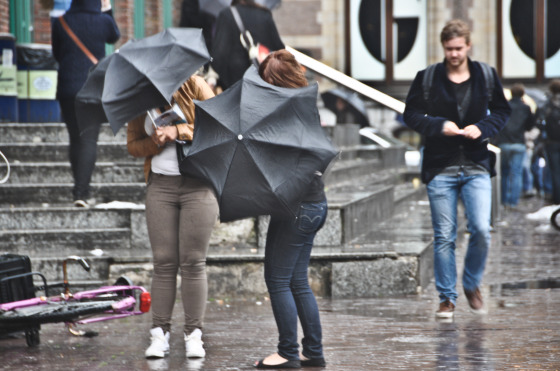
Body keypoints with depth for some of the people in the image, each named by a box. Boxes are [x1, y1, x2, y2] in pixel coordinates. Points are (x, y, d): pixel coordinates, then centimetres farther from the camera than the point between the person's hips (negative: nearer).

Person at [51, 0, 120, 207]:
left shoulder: (60, 23, -1)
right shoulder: (103, 21, -5)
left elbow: (57, 54, 11)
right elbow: (114, 37, 19)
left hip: (67, 88, 2)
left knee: (75, 139, 12)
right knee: (89, 140, -4)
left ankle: (80, 190, 18)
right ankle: (81, 192, -15)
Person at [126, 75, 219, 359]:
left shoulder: (193, 86, -1)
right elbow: (132, 145, 11)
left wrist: (178, 132, -16)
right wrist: (155, 142, -10)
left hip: (197, 185, -2)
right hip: (160, 185, 2)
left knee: (193, 262, -3)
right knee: (164, 262, -2)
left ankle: (193, 334, 3)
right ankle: (160, 333, 3)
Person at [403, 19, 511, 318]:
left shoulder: (486, 76, 4)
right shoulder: (427, 78, 0)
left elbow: (502, 111, 12)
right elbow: (411, 114, 2)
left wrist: (483, 128, -7)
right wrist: (439, 126, -14)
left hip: (476, 167, 1)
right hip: (440, 169, -1)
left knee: (481, 230, -9)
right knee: (444, 237, 2)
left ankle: (472, 284, 16)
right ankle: (447, 298, 12)